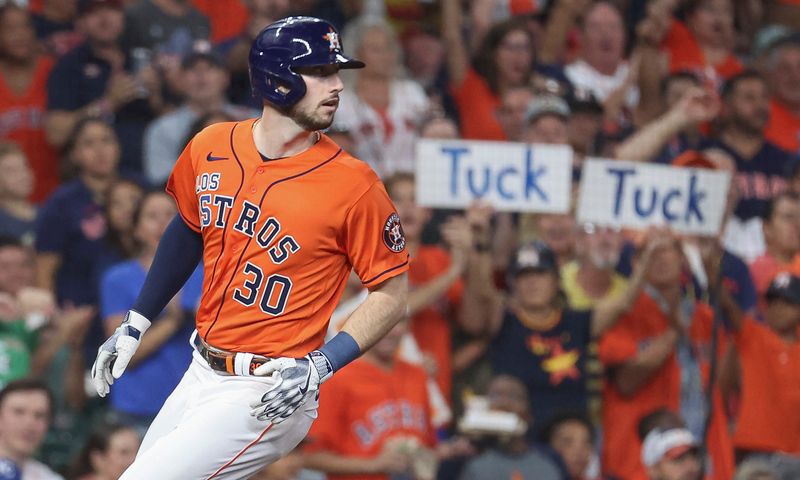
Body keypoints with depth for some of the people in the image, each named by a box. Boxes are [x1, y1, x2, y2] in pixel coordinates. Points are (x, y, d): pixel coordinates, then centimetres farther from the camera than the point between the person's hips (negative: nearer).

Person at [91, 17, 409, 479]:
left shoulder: (354, 184, -15)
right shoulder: (212, 147, 1)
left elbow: (393, 293, -9)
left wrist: (320, 367, -20)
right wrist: (134, 325, 20)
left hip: (266, 397, -6)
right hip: (201, 373, 7)